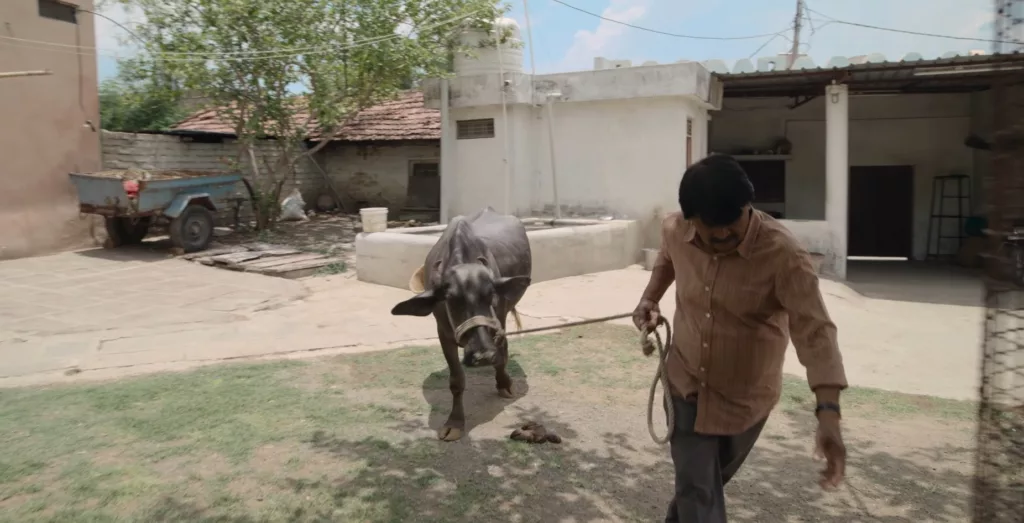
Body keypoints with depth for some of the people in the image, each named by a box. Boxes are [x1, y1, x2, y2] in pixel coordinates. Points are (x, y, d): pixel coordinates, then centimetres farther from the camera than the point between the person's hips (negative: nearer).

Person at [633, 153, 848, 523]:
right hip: (686, 384, 2)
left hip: (746, 396, -1)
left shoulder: (784, 255, -29)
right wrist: (650, 297, -5)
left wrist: (828, 413, -45)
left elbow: (814, 332, -33)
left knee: (705, 481, 23)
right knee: (697, 490, 4)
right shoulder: (674, 230, -14)